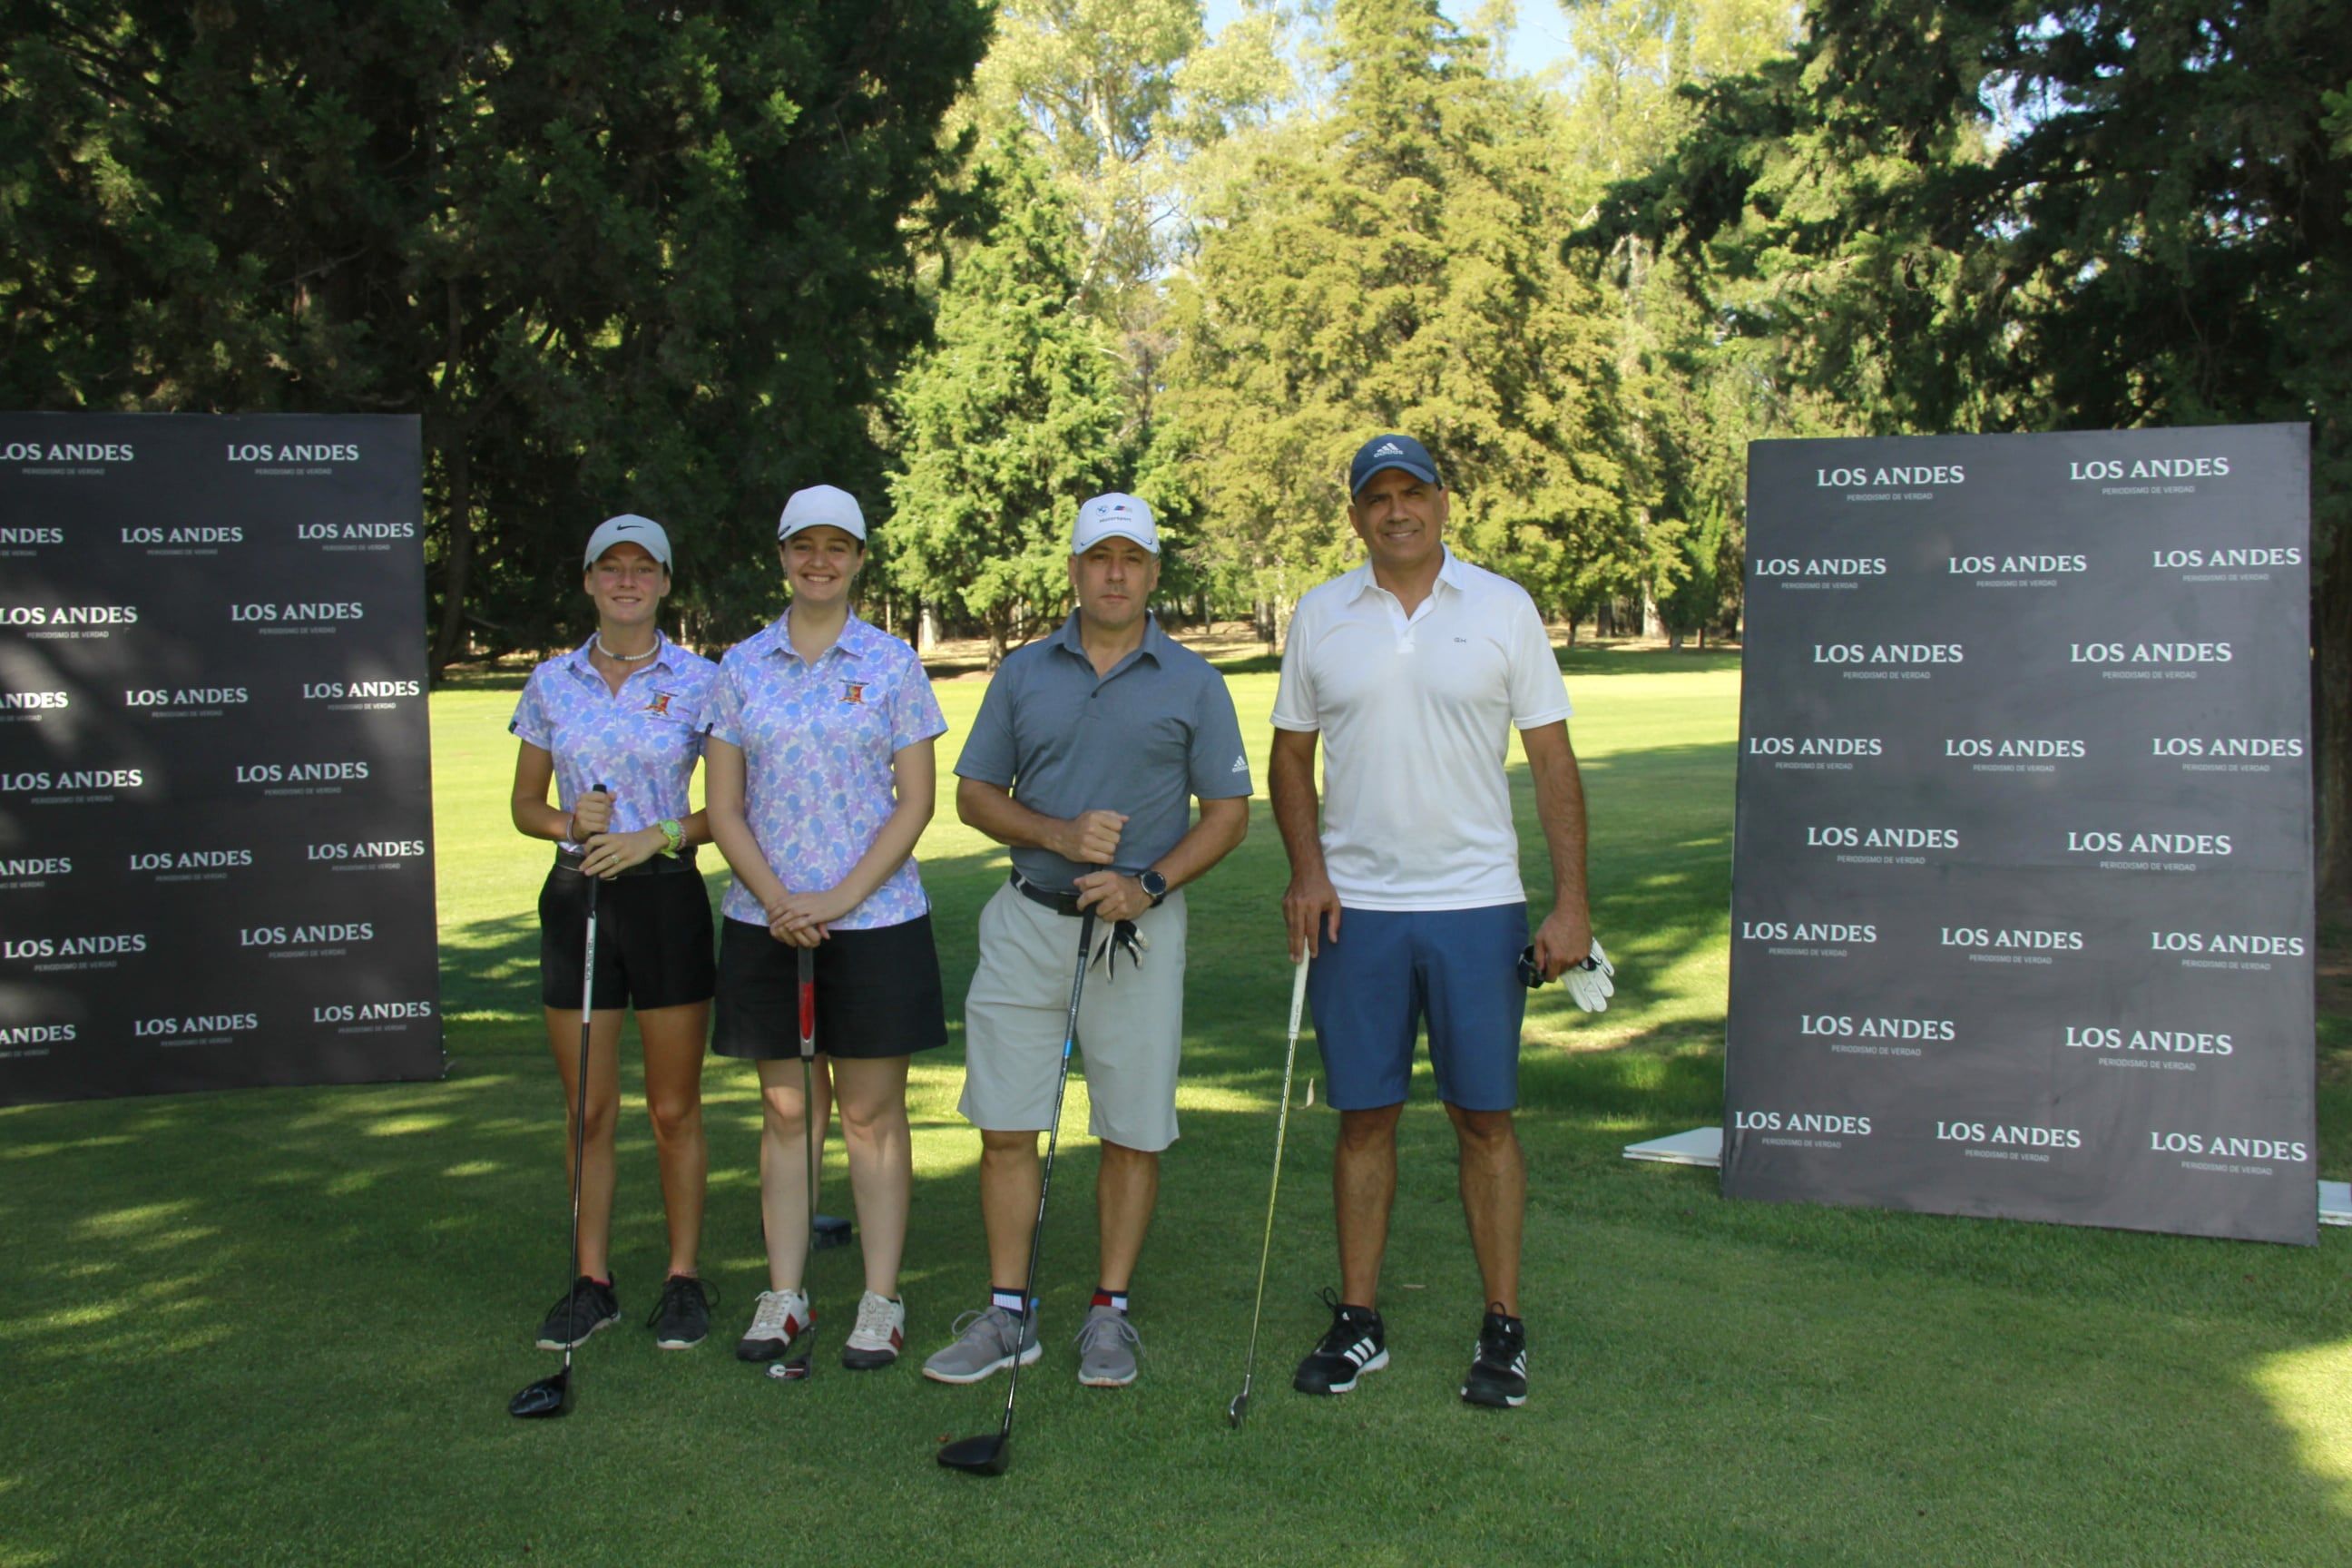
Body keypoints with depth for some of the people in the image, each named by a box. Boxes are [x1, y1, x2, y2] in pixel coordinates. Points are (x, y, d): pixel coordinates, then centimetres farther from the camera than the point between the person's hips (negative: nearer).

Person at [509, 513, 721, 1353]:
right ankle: (593, 1282, 19)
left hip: (667, 898, -2)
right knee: (588, 1109, 7)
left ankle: (684, 1279, 17)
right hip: (576, 898, 2)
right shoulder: (551, 683, 6)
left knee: (675, 1108, 5)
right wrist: (569, 821, -9)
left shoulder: (700, 681, -1)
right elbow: (525, 806, 12)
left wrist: (659, 835, -14)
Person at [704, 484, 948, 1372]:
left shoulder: (892, 664, 1)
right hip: (767, 922, 2)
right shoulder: (741, 667, 7)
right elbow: (724, 808, 5)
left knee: (872, 1112, 3)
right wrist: (778, 899, -10)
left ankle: (881, 1302, 12)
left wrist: (839, 899, -12)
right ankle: (784, 1296, 18)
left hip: (875, 920, -2)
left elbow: (915, 802, -2)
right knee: (786, 1111, 9)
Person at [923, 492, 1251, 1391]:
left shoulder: (1191, 683, 3)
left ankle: (1110, 1313, 18)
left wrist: (1148, 885, -13)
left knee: (1133, 1132, 4)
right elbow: (974, 794, 9)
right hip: (1028, 920, 2)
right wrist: (1059, 835, -9)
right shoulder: (1024, 673, 8)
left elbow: (1228, 812, 2)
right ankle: (1007, 1314, 15)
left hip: (1139, 928, -2)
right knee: (1005, 1126, 3)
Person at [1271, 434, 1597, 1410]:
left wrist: (1571, 901, -4)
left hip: (1477, 902, -1)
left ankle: (1504, 1328, 13)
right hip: (1355, 907, 1)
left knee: (1484, 1117, 2)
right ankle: (1359, 1321, 17)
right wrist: (1305, 869, -4)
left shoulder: (1503, 607, 2)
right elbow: (1291, 753, 12)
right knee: (1364, 1117, 6)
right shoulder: (1319, 616, 7)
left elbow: (1552, 759, 2)